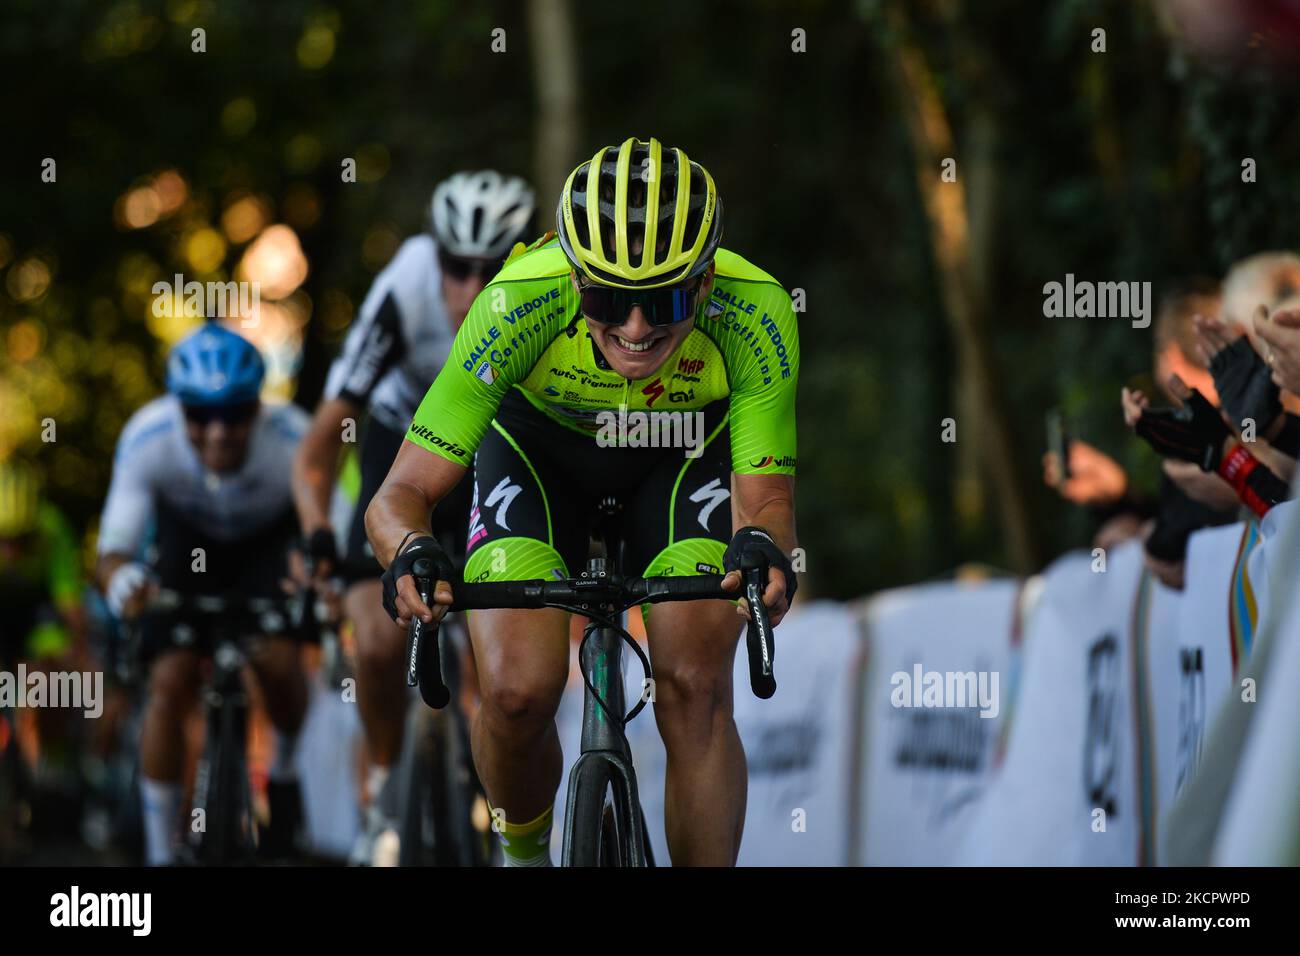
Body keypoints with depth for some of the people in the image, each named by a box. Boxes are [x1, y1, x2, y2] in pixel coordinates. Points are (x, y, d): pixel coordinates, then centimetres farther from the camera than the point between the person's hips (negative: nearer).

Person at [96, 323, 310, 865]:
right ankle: (159, 851, -2)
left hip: (268, 544, -1)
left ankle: (285, 769, 9)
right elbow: (113, 552, -33)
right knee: (171, 681, -15)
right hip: (186, 542, 1)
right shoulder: (147, 440, -35)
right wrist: (123, 581, -58)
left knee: (277, 658, -24)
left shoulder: (292, 441, -37)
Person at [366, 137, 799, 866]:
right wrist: (411, 552, -56)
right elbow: (405, 491, -33)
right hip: (539, 441, 0)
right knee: (518, 694, -17)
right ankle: (525, 851, 14)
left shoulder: (755, 314, -36)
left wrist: (762, 547, -54)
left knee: (696, 690, -19)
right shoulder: (520, 304, -37)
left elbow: (766, 494, -30)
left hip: (686, 448, 0)